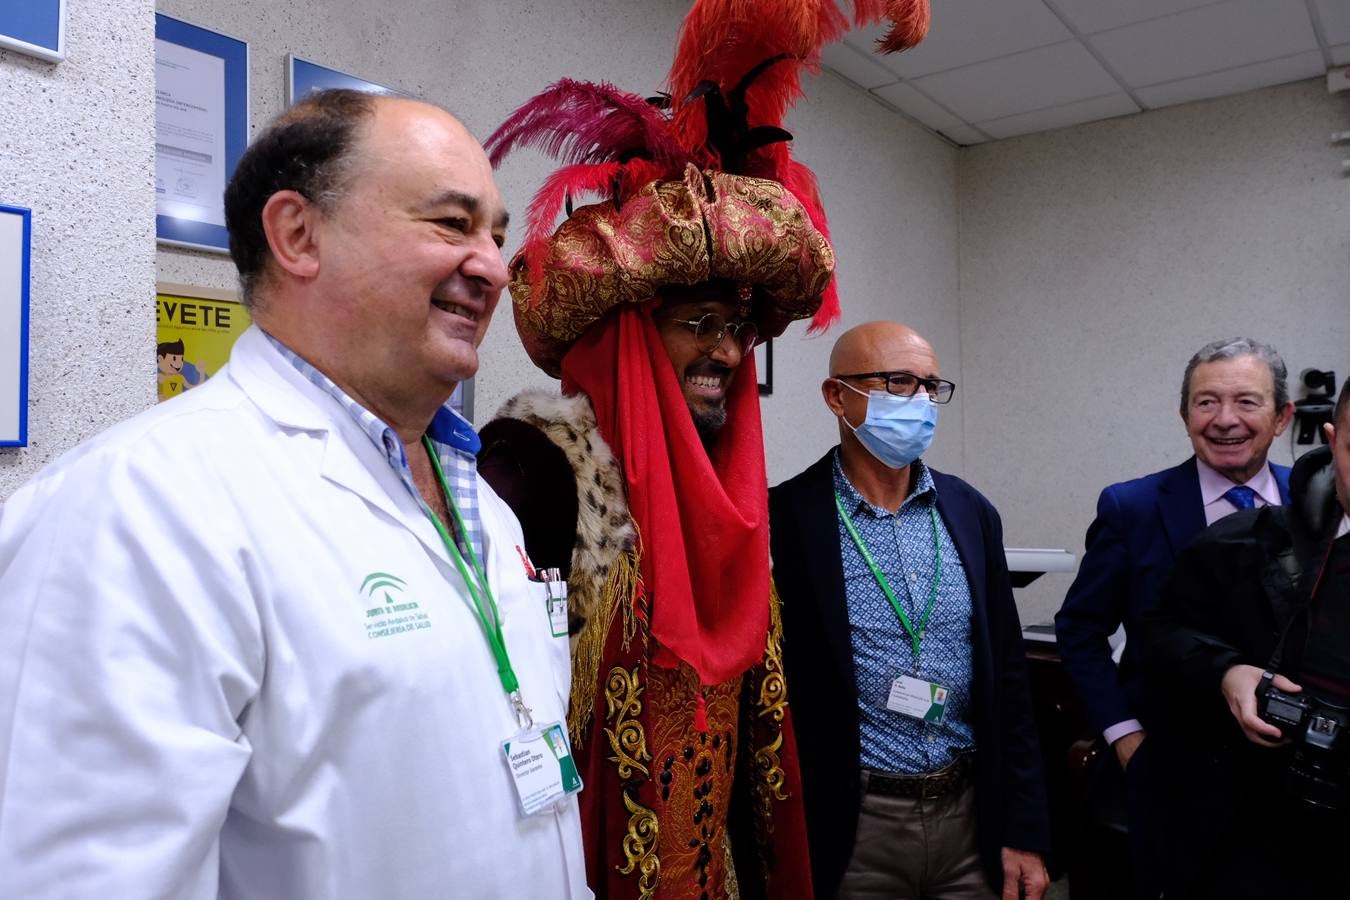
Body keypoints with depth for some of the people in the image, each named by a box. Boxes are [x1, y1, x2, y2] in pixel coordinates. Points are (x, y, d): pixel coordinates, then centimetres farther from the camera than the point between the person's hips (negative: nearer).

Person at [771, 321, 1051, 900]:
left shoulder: (971, 512, 2)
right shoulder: (788, 519, -12)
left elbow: (1006, 677, 6)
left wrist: (1025, 833, 5)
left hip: (972, 814, 4)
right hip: (853, 828, -4)